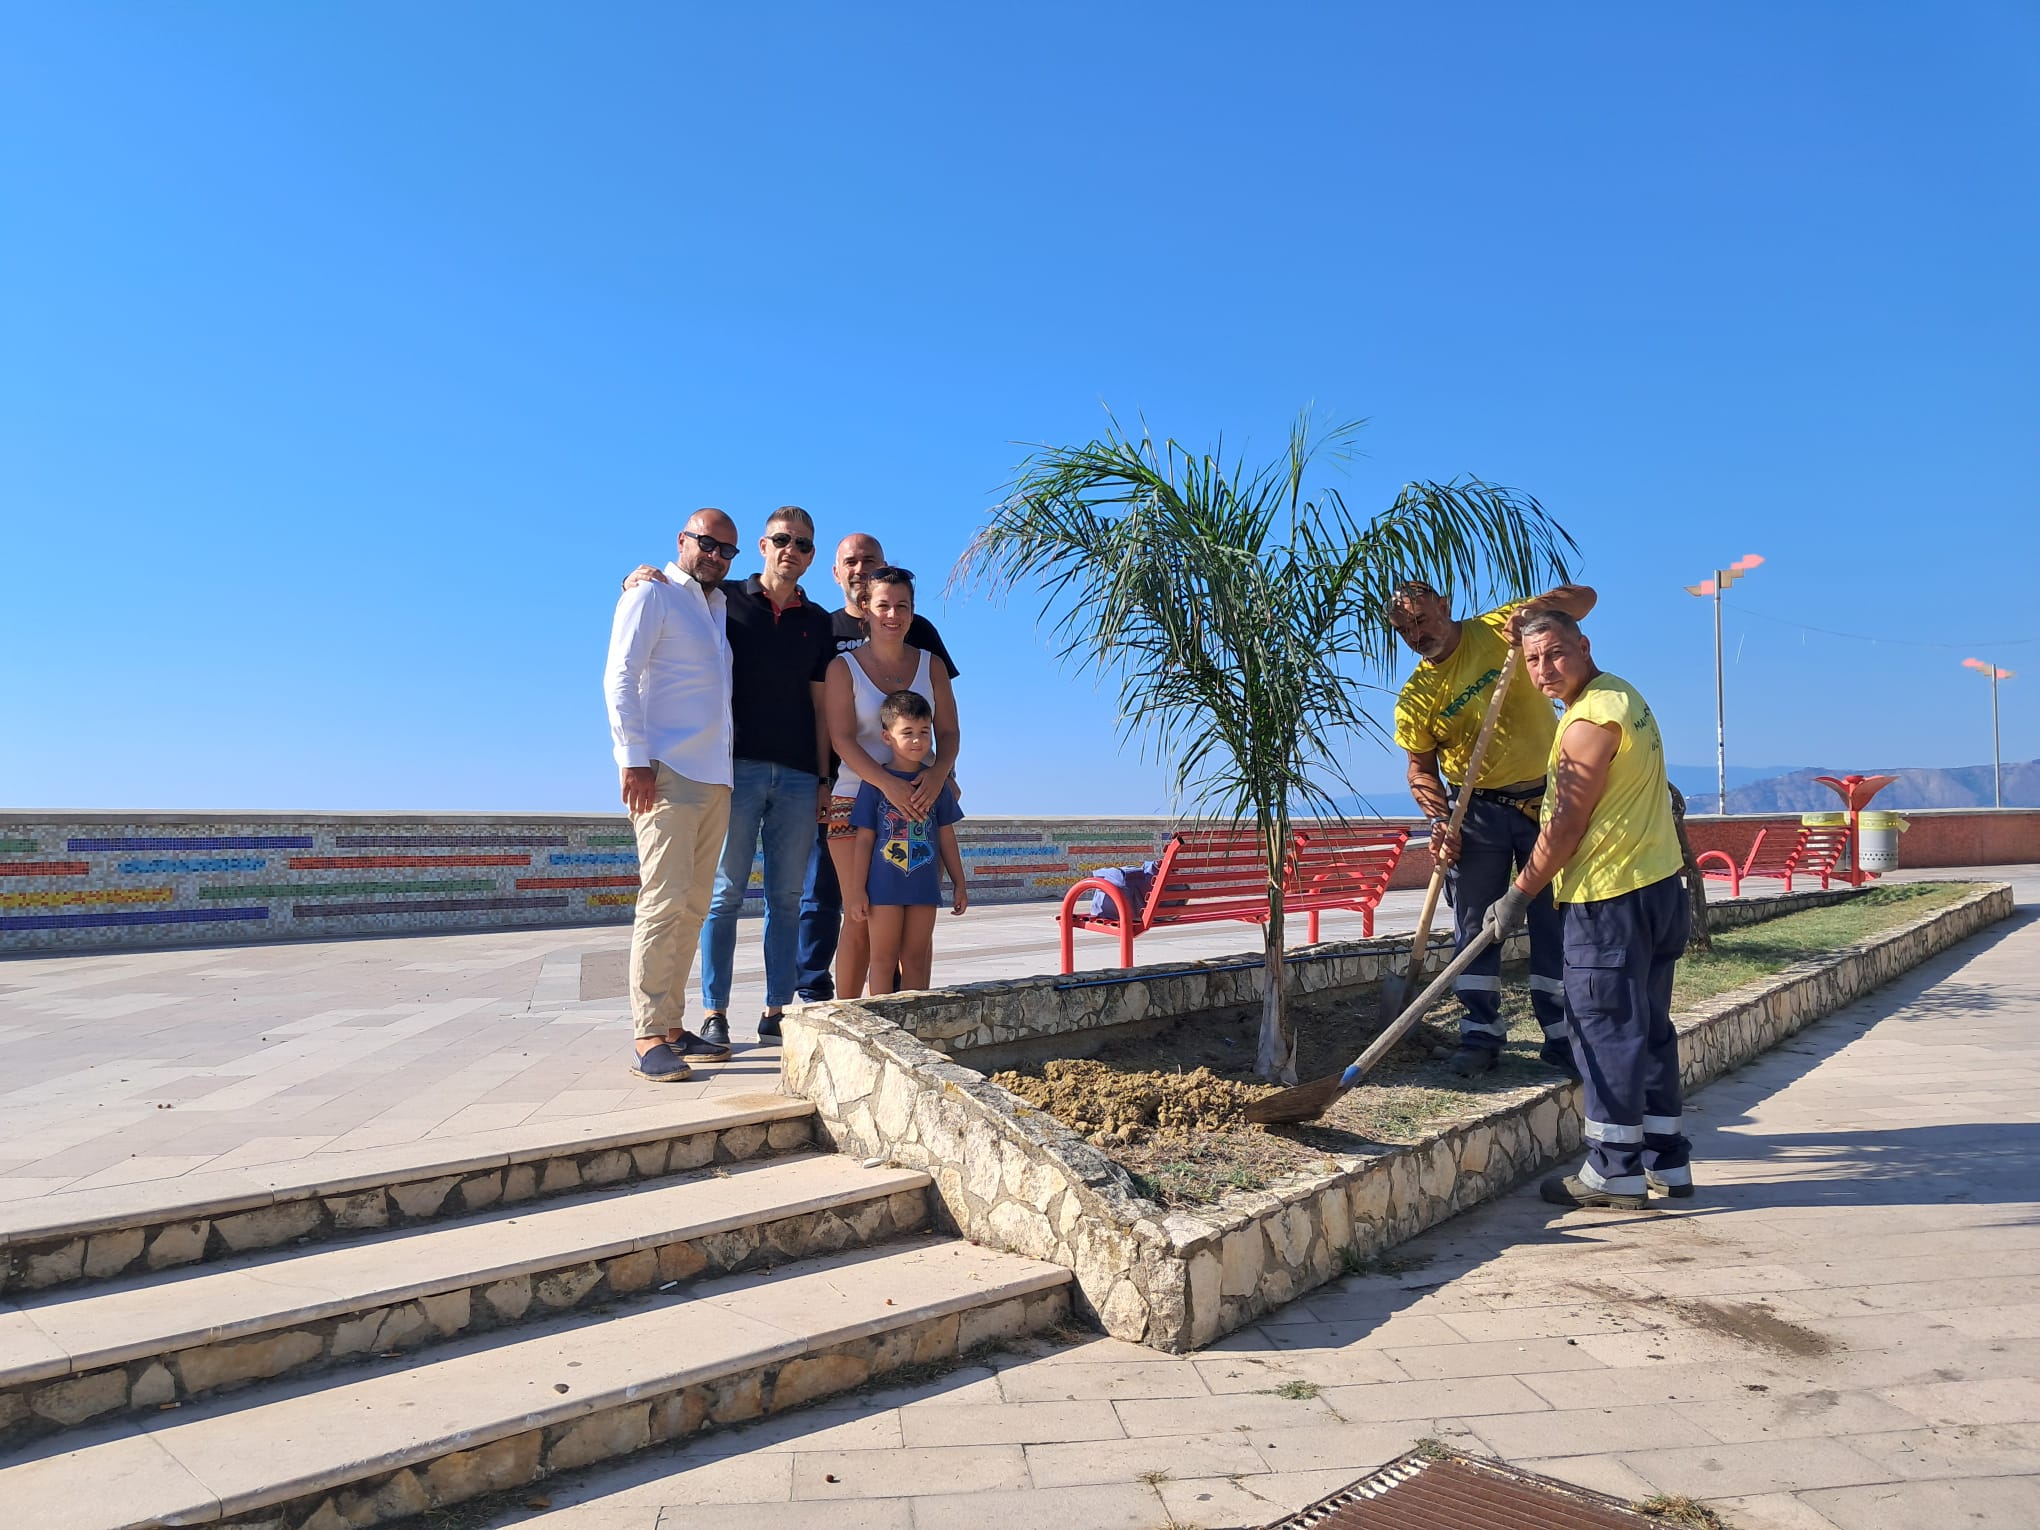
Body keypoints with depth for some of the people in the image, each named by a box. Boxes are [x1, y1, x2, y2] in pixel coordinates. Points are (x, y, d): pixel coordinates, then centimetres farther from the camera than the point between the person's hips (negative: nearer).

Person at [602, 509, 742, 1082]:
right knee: (665, 900, -12)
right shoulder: (652, 596, 1)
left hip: (715, 777, 8)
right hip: (666, 772, -8)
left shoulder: (721, 607, 23)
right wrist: (633, 758, -17)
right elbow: (619, 678, -8)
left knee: (693, 905, 7)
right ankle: (649, 1037, -8)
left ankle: (672, 1024, 14)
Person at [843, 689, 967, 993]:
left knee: (916, 960, 10)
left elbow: (946, 836, 12)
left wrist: (959, 883, 13)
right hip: (884, 886, -3)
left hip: (924, 886, 3)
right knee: (883, 959, 4)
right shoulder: (875, 782, -3)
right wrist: (858, 889, -5)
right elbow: (865, 838, -3)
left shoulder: (937, 783, 6)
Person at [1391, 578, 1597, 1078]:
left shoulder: (1499, 629, -5)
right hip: (1477, 812, 1)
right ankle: (1480, 1035, 14)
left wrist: (1538, 607, -24)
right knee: (1475, 925, 3)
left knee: (1554, 922, 4)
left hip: (1546, 801, -1)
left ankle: (1561, 1037, 14)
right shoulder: (1415, 697, -3)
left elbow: (1583, 597, -3)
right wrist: (1440, 821, -14)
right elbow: (1421, 768, 2)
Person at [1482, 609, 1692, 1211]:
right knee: (1649, 1027, 14)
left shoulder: (1591, 720, -17)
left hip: (1609, 896, -10)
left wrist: (1517, 895, -10)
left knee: (1607, 1029, -3)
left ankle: (1614, 1171, 5)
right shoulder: (1623, 694, 16)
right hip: (1658, 886, 10)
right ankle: (1665, 1161, 23)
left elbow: (1566, 826, -17)